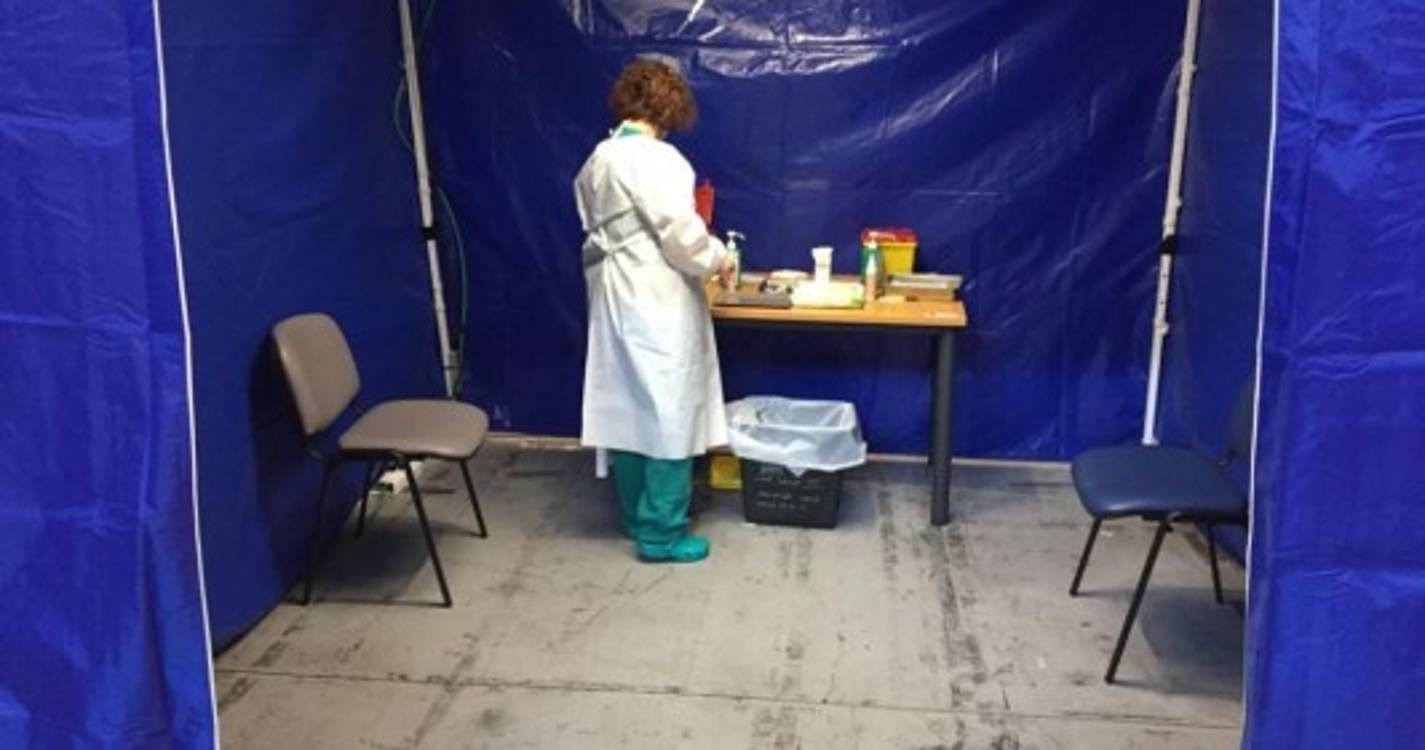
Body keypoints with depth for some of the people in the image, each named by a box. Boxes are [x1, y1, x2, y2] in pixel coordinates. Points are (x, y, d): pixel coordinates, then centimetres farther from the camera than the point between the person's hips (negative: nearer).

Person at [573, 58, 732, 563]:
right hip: (658, 308, -8)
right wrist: (718, 259, 0)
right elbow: (683, 237, -20)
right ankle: (661, 534, 7)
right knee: (669, 416, 0)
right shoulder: (658, 159, -16)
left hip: (615, 303, 9)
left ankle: (635, 516, 28)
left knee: (626, 411, 15)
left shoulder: (597, 162, 10)